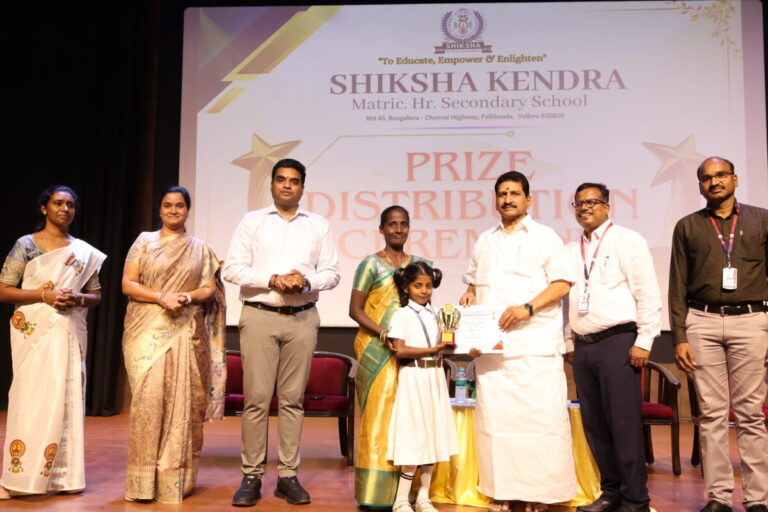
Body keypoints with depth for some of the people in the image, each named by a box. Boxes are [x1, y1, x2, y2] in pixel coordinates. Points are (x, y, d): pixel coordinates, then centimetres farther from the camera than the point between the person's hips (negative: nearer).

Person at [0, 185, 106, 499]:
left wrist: (79, 299, -8)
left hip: (70, 333, 3)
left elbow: (96, 295, 13)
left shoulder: (85, 251, 10)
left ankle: (62, 474, 10)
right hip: (34, 332, -3)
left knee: (67, 399, 2)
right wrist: (44, 295, -15)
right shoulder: (26, 245, 1)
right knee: (31, 399, -5)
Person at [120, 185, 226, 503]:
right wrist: (161, 298, -14)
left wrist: (189, 296, -12)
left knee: (181, 400, 0)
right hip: (148, 330, -1)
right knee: (149, 398, -8)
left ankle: (175, 478, 7)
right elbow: (127, 284, 1)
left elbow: (210, 289, 9)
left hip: (186, 332, 1)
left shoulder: (200, 248, 13)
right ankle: (144, 480, -1)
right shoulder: (145, 241, 9)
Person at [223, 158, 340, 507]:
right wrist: (273, 280, -13)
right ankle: (251, 476, 7)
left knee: (293, 399, 5)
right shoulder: (252, 221, 8)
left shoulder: (319, 225, 12)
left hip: (302, 319, 2)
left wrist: (308, 281, -13)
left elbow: (331, 272, 7)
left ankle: (287, 476, 12)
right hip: (259, 317, -1)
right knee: (257, 398, -2)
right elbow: (232, 268, 0)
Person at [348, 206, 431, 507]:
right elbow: (355, 309, -4)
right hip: (377, 352, -4)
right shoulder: (371, 265, 0)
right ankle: (374, 492, 4)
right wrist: (383, 333, -16)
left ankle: (402, 490, 15)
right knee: (378, 415, -4)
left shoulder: (419, 263, 13)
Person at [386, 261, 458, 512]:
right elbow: (400, 350, -13)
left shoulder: (434, 315, 13)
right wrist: (431, 350, -16)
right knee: (413, 438, -7)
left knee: (431, 436, 8)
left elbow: (441, 346, 14)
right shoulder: (401, 315, -4)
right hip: (413, 377, -6)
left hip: (435, 376, 6)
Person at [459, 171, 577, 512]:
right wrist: (470, 294, 3)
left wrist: (527, 308, -15)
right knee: (493, 416, 4)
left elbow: (562, 283, -3)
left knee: (540, 416, -5)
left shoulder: (545, 237, 4)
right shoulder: (484, 242, 19)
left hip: (535, 343, -4)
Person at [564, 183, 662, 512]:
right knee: (595, 425, 10)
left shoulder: (627, 241, -2)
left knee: (624, 425, -4)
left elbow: (648, 294, -6)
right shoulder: (571, 250, 16)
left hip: (617, 342, -6)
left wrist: (644, 341, -11)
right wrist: (569, 343, 15)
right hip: (583, 346, 6)